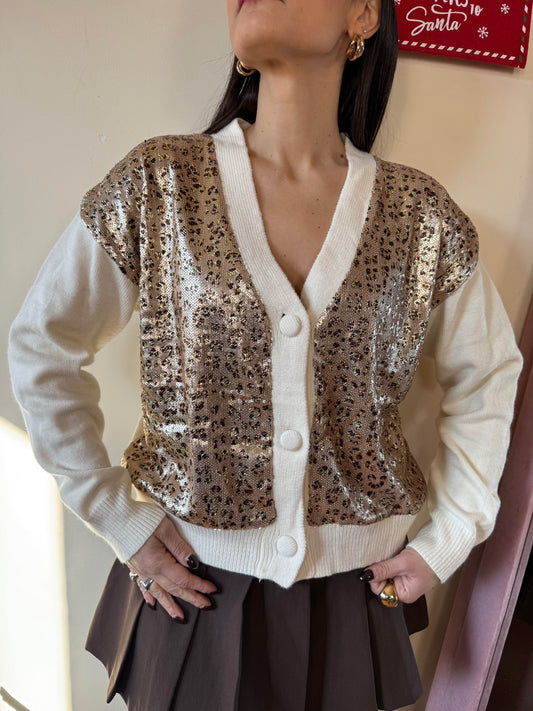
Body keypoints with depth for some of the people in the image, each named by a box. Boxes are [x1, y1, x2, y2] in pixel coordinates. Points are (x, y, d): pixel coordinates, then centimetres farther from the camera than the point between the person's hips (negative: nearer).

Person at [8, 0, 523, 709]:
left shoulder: (425, 218, -8)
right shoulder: (157, 186, -12)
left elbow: (488, 375, 4)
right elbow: (41, 345, -5)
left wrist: (448, 541, 1)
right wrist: (117, 514, -7)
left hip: (356, 589, 2)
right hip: (192, 577, 0)